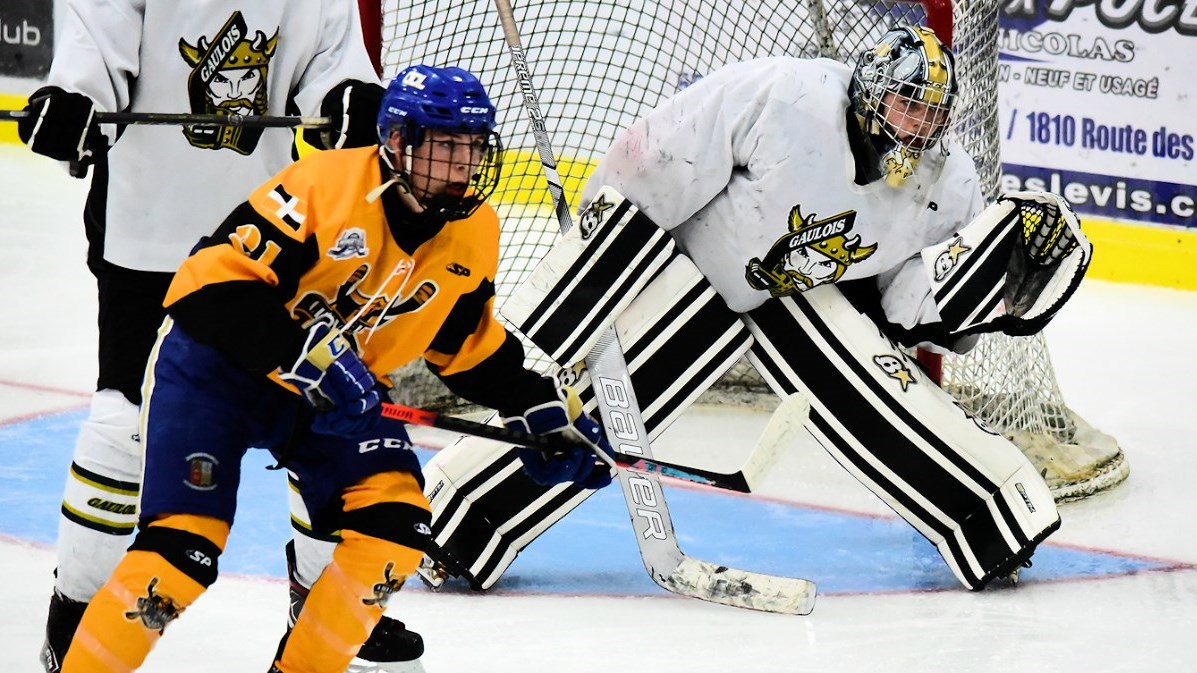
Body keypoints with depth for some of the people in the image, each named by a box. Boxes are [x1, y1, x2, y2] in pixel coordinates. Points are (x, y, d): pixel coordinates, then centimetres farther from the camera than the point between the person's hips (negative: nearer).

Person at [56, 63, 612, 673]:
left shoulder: (474, 234, -4)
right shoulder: (326, 184, -26)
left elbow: (465, 345, 13)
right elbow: (214, 285, -29)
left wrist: (545, 407, 6)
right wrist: (308, 355, -36)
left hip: (345, 389, 6)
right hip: (214, 367, -6)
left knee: (396, 525, -14)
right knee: (185, 548, -17)